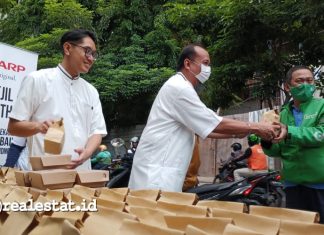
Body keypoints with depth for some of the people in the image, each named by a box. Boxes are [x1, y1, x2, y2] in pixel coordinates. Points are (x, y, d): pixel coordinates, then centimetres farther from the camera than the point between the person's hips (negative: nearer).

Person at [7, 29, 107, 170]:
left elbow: (97, 130, 8)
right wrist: (38, 126, -22)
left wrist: (87, 152, -13)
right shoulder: (37, 80, -1)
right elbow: (13, 126, -1)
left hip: (81, 170, 4)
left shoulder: (91, 91, 12)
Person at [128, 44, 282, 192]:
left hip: (159, 167, 10)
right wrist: (256, 127, -5)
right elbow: (216, 125, -15)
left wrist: (239, 133, 15)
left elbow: (205, 127, 20)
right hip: (156, 170, -10)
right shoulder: (179, 87, -14)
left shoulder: (180, 87, 20)